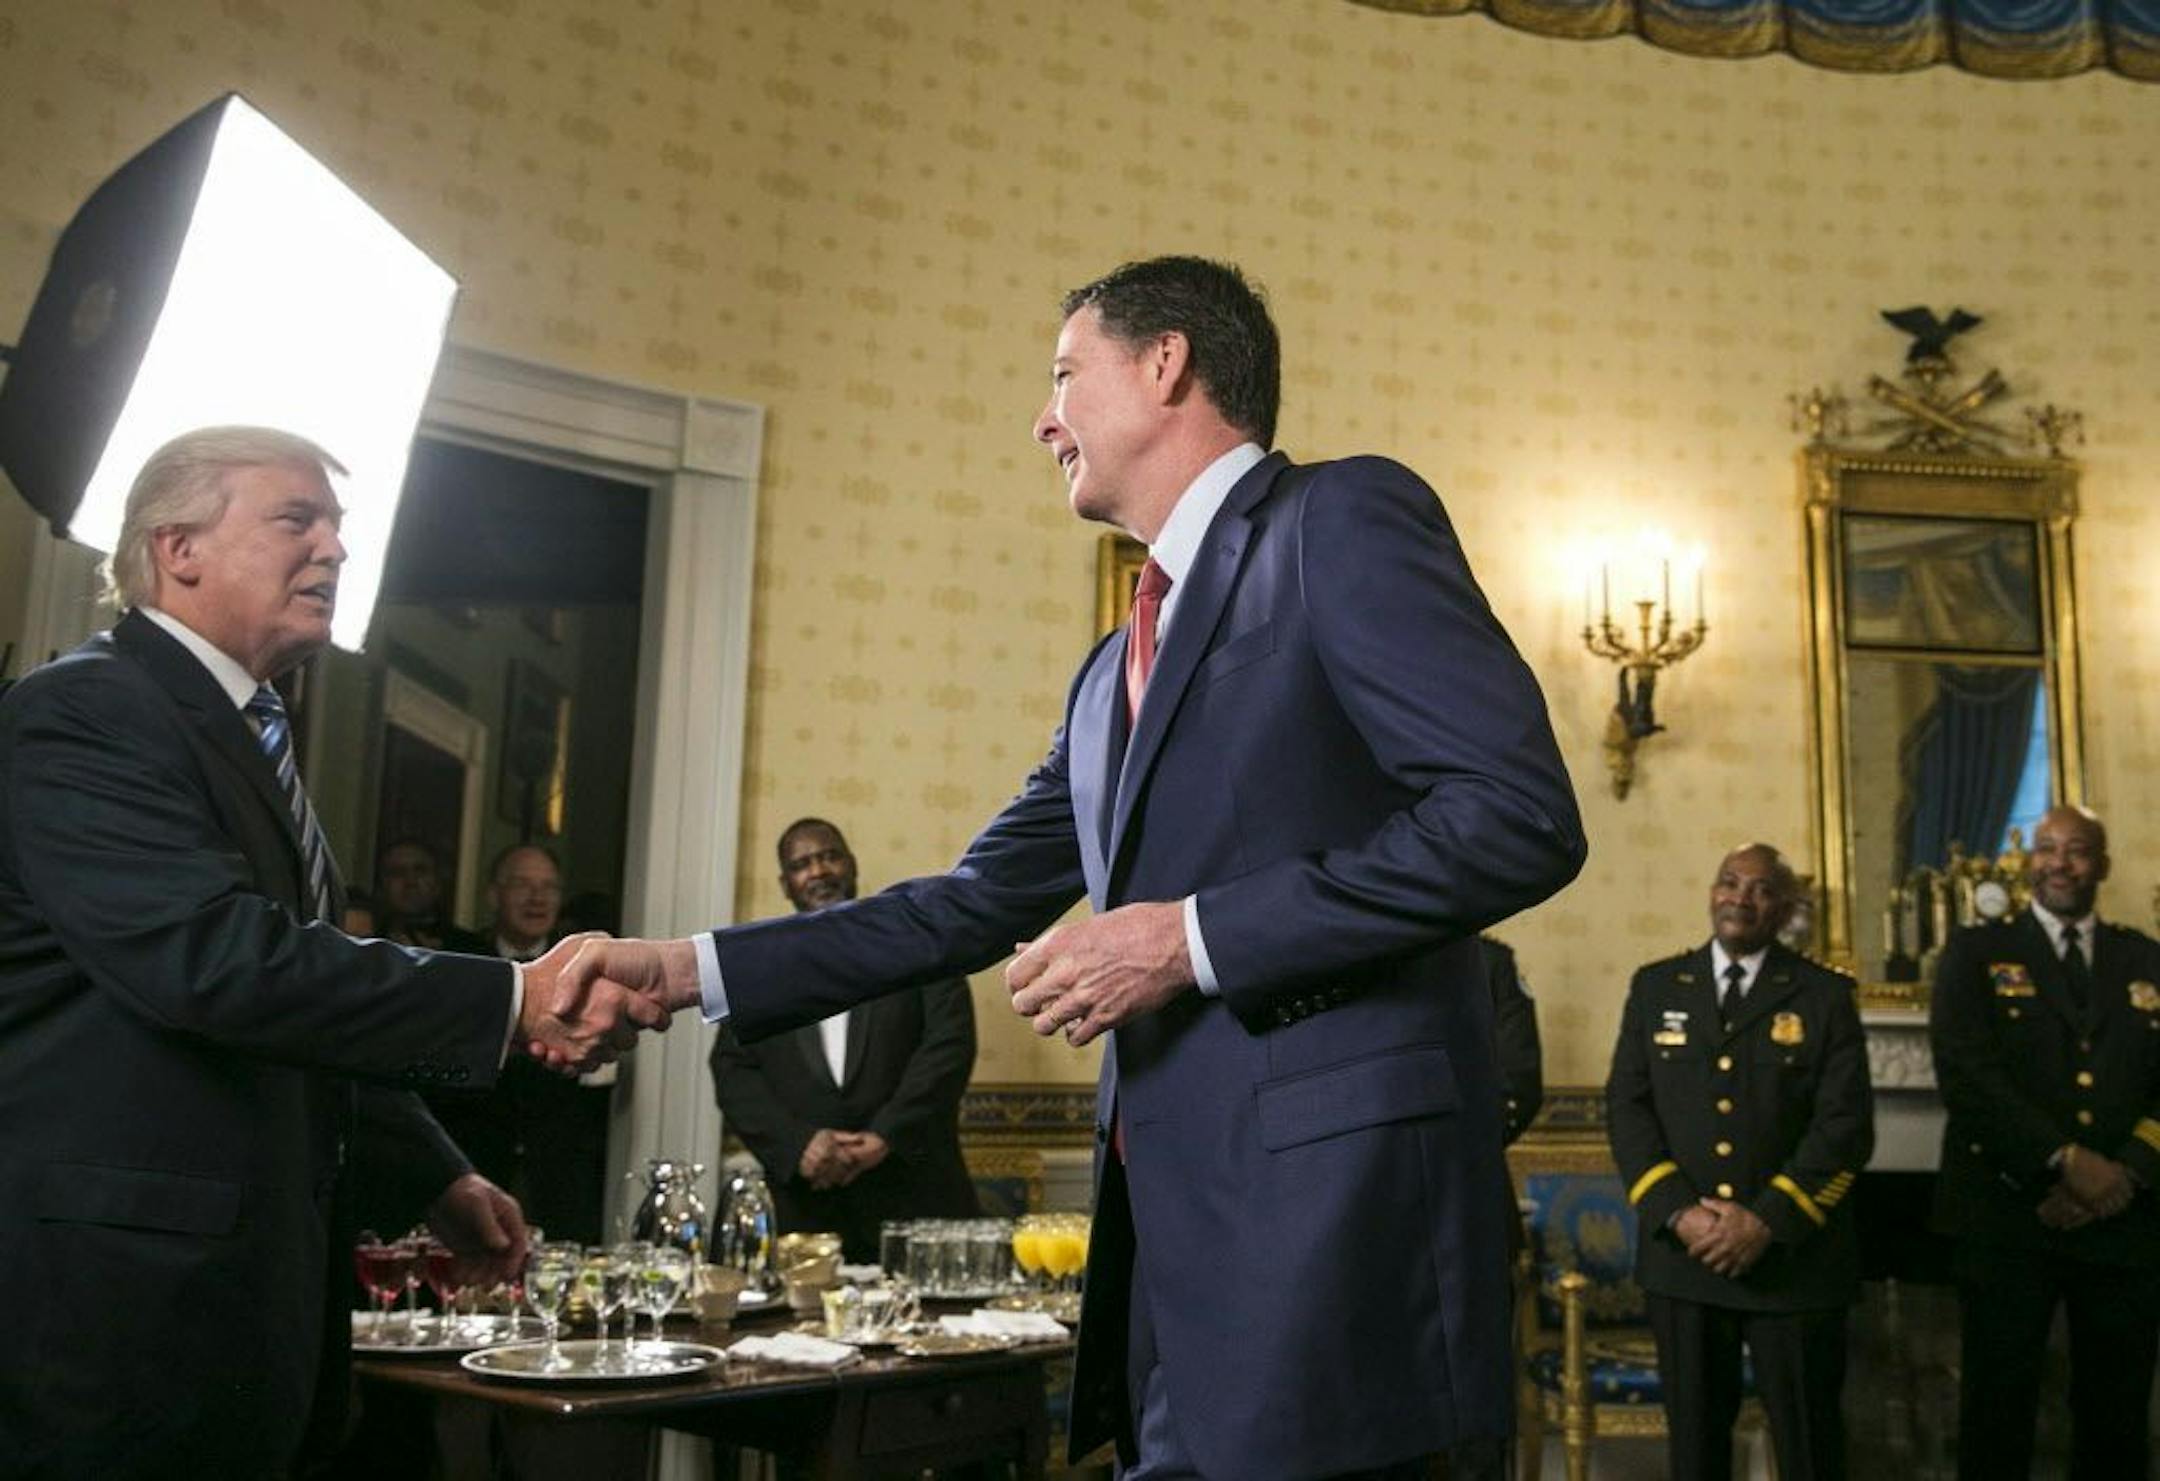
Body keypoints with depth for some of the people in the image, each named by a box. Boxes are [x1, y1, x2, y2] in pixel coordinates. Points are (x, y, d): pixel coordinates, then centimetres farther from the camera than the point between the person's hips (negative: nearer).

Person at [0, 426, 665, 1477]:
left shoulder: (250, 740, 18)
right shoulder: (88, 714, -13)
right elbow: (215, 958, -27)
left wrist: (439, 1176, 23)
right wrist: (512, 1001, -26)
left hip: (240, 1280, 9)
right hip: (122, 1298, -9)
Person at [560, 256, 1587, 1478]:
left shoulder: (1346, 520, -4)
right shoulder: (1117, 670, 21)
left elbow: (1523, 816, -15)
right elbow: (982, 904, 24)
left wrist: (1191, 938, -16)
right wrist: (692, 968, 18)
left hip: (1325, 1202, -8)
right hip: (1173, 1225, 8)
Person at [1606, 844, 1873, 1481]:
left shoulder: (1826, 995, 2)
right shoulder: (1656, 986, 8)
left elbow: (1846, 1124, -6)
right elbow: (1627, 1106, 2)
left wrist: (1769, 1220, -16)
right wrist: (1677, 1213, -11)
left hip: (1794, 1255, -1)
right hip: (1681, 1253, 2)